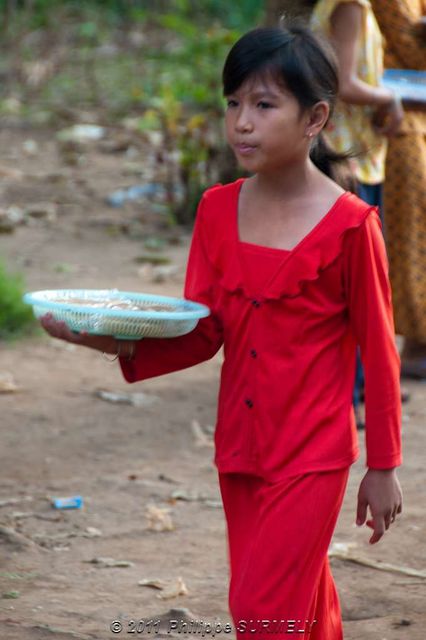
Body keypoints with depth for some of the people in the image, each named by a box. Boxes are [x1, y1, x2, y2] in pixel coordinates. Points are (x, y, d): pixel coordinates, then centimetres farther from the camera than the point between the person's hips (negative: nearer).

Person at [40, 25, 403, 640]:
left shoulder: (348, 225, -14)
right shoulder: (219, 210, 1)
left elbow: (378, 352, -7)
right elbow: (204, 335, 0)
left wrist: (383, 467, -3)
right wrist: (119, 342, -19)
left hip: (311, 456, -5)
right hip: (240, 447, 5)